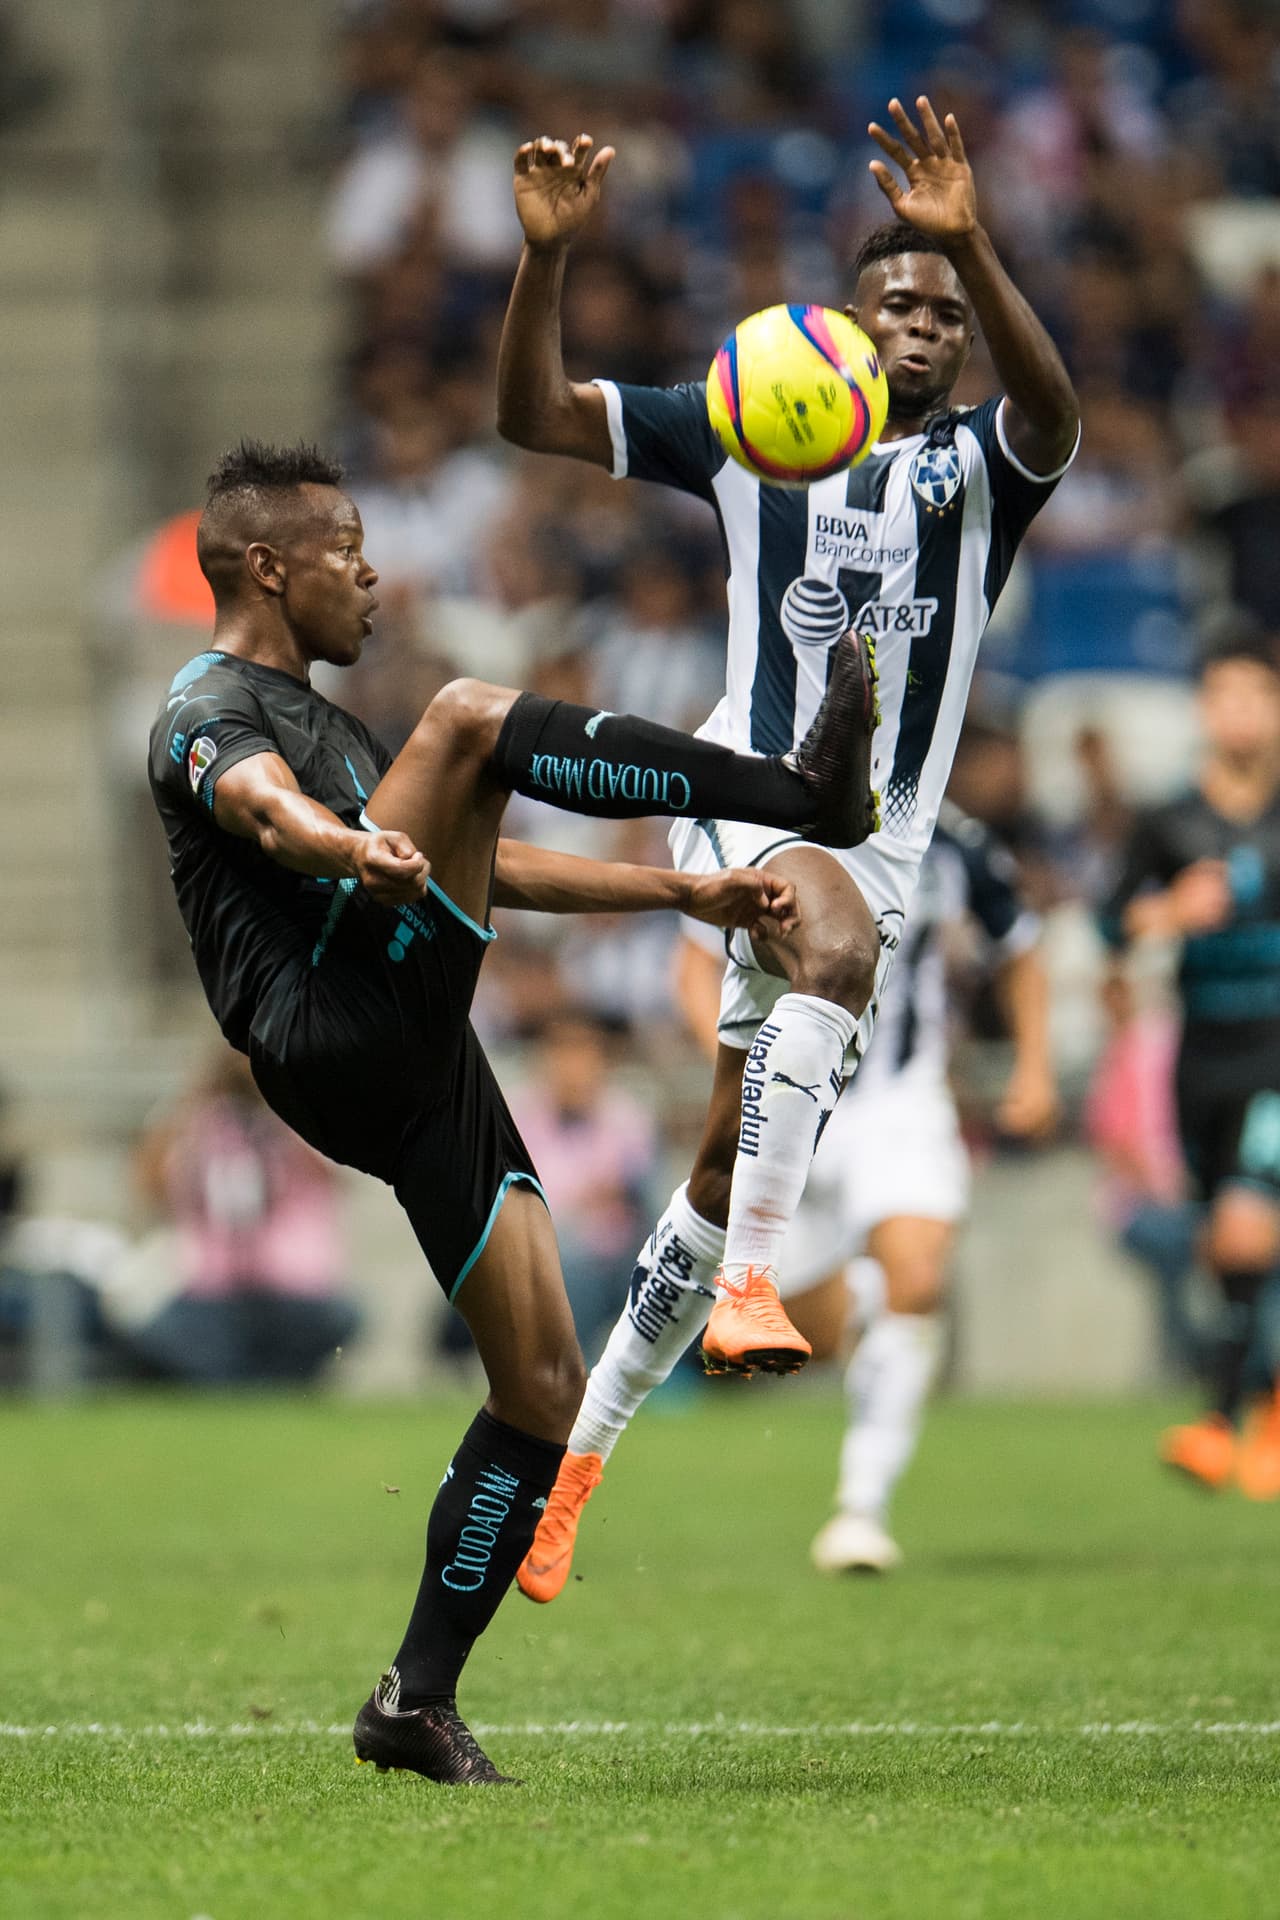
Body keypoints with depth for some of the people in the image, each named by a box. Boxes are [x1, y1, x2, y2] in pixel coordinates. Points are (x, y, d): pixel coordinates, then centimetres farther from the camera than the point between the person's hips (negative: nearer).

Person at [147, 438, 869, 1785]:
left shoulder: (315, 718, 33)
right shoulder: (211, 713, 2)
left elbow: (487, 867, 37)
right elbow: (268, 809, -24)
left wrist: (691, 895, 30)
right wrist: (359, 851, -47)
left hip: (425, 1080, 9)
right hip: (337, 1035, -9)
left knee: (546, 1391, 4)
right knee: (471, 716, -19)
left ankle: (418, 1699, 8)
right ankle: (805, 797, -18)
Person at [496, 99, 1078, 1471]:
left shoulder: (980, 466, 3)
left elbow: (1050, 411, -22)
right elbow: (534, 416, 3)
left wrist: (971, 247, -38)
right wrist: (546, 256, -14)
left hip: (881, 841, 3)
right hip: (745, 792, -3)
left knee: (733, 1161, 6)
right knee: (840, 947, -37)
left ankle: (583, 1434, 20)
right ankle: (748, 1287, -42)